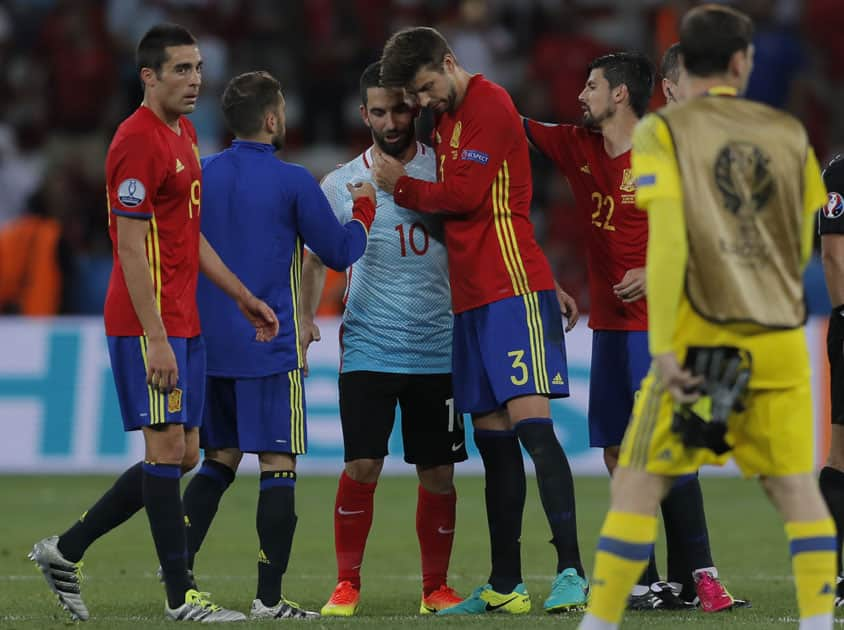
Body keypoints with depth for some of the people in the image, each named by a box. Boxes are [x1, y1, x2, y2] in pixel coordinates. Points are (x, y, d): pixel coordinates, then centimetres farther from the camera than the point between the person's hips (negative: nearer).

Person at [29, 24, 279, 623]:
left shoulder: (184, 135, 16)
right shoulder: (139, 141, -14)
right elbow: (132, 248, -18)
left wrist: (242, 296, 20)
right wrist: (156, 340, -21)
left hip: (184, 322, 10)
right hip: (148, 324, -10)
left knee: (180, 455, 10)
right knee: (168, 448, -7)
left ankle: (65, 551, 19)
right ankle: (181, 597, -3)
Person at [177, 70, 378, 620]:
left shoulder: (199, 175, 5)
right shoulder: (292, 182, -9)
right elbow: (340, 252, 0)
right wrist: (364, 210, 17)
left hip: (210, 343, 6)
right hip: (271, 349, -6)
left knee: (219, 461, 16)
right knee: (279, 466, -2)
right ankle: (269, 599, -6)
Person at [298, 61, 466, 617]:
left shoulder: (445, 170, 2)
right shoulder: (341, 184, 3)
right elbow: (316, 259, 10)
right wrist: (305, 319, -2)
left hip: (438, 349, 1)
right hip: (367, 349, -1)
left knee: (439, 474, 4)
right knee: (361, 467, -9)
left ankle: (437, 587, 17)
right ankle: (347, 584, 3)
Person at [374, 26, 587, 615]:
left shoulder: (489, 105, -8)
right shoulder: (450, 119, 20)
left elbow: (464, 196, -14)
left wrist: (400, 185, 2)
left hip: (513, 289, -9)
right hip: (472, 297, 9)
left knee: (529, 419, -17)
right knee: (492, 436, 8)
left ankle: (571, 571, -21)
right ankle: (505, 587, 12)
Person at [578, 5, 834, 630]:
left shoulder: (663, 132, -2)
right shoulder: (789, 133, 8)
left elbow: (667, 241, -13)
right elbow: (804, 246, 13)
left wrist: (661, 349, -14)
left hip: (703, 341, -3)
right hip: (782, 344, 3)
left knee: (637, 486, 2)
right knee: (797, 487, 10)